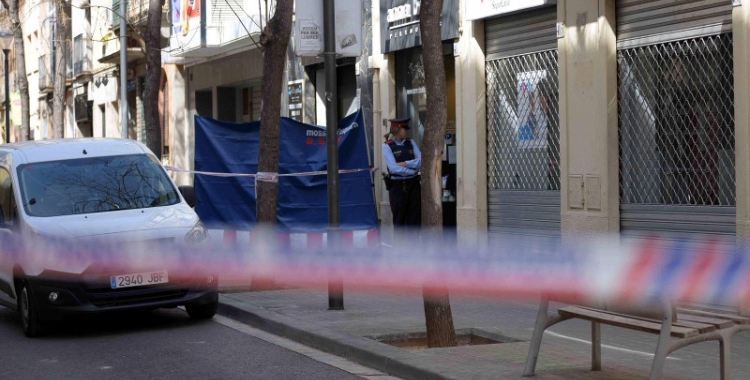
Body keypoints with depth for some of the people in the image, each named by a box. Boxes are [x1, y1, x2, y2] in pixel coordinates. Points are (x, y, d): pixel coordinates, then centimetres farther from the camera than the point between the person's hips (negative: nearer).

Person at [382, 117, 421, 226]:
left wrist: (405, 164, -12)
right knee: (399, 219, 3)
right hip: (397, 185, -4)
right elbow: (393, 168, -14)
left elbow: (420, 161, -2)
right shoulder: (387, 146, -4)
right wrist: (412, 171, -6)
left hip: (413, 185, 4)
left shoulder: (411, 143, 10)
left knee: (414, 217, 3)